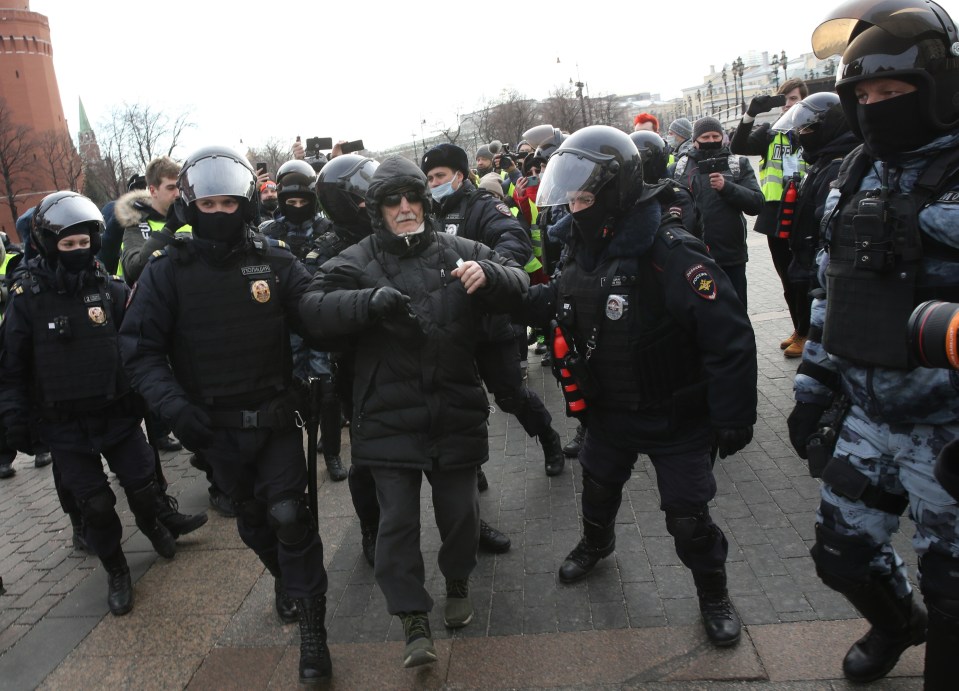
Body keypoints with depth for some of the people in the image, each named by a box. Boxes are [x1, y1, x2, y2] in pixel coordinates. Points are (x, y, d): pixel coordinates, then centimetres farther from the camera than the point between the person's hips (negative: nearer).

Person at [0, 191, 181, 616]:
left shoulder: (112, 290, -3)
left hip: (117, 414, 1)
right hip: (64, 424, -1)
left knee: (143, 486, 4)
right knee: (95, 503, 1)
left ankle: (152, 524, 39)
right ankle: (116, 572, 25)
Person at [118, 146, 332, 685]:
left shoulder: (276, 263, -5)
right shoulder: (168, 271, -6)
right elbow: (141, 348, -7)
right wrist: (173, 404, -20)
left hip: (275, 417, -1)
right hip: (216, 427, 2)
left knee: (289, 514, -9)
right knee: (252, 519, 18)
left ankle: (313, 628, 7)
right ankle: (287, 578, 48)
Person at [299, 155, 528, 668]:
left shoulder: (459, 251, 3)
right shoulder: (357, 261, -1)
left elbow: (518, 285, 3)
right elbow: (313, 309, -13)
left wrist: (488, 274, -21)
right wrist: (371, 300, -30)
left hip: (456, 412, 2)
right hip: (390, 418, -1)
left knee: (459, 509, 15)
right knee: (397, 519, 2)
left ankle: (458, 583, 43)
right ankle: (415, 621, 17)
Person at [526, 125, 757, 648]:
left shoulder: (670, 252, -29)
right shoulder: (586, 246, -4)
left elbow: (728, 337, -28)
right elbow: (556, 302, 10)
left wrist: (732, 418, -24)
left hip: (676, 415, -7)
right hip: (610, 408, 7)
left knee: (687, 514, 4)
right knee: (598, 482, 26)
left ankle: (713, 594, 32)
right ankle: (596, 542, 57)